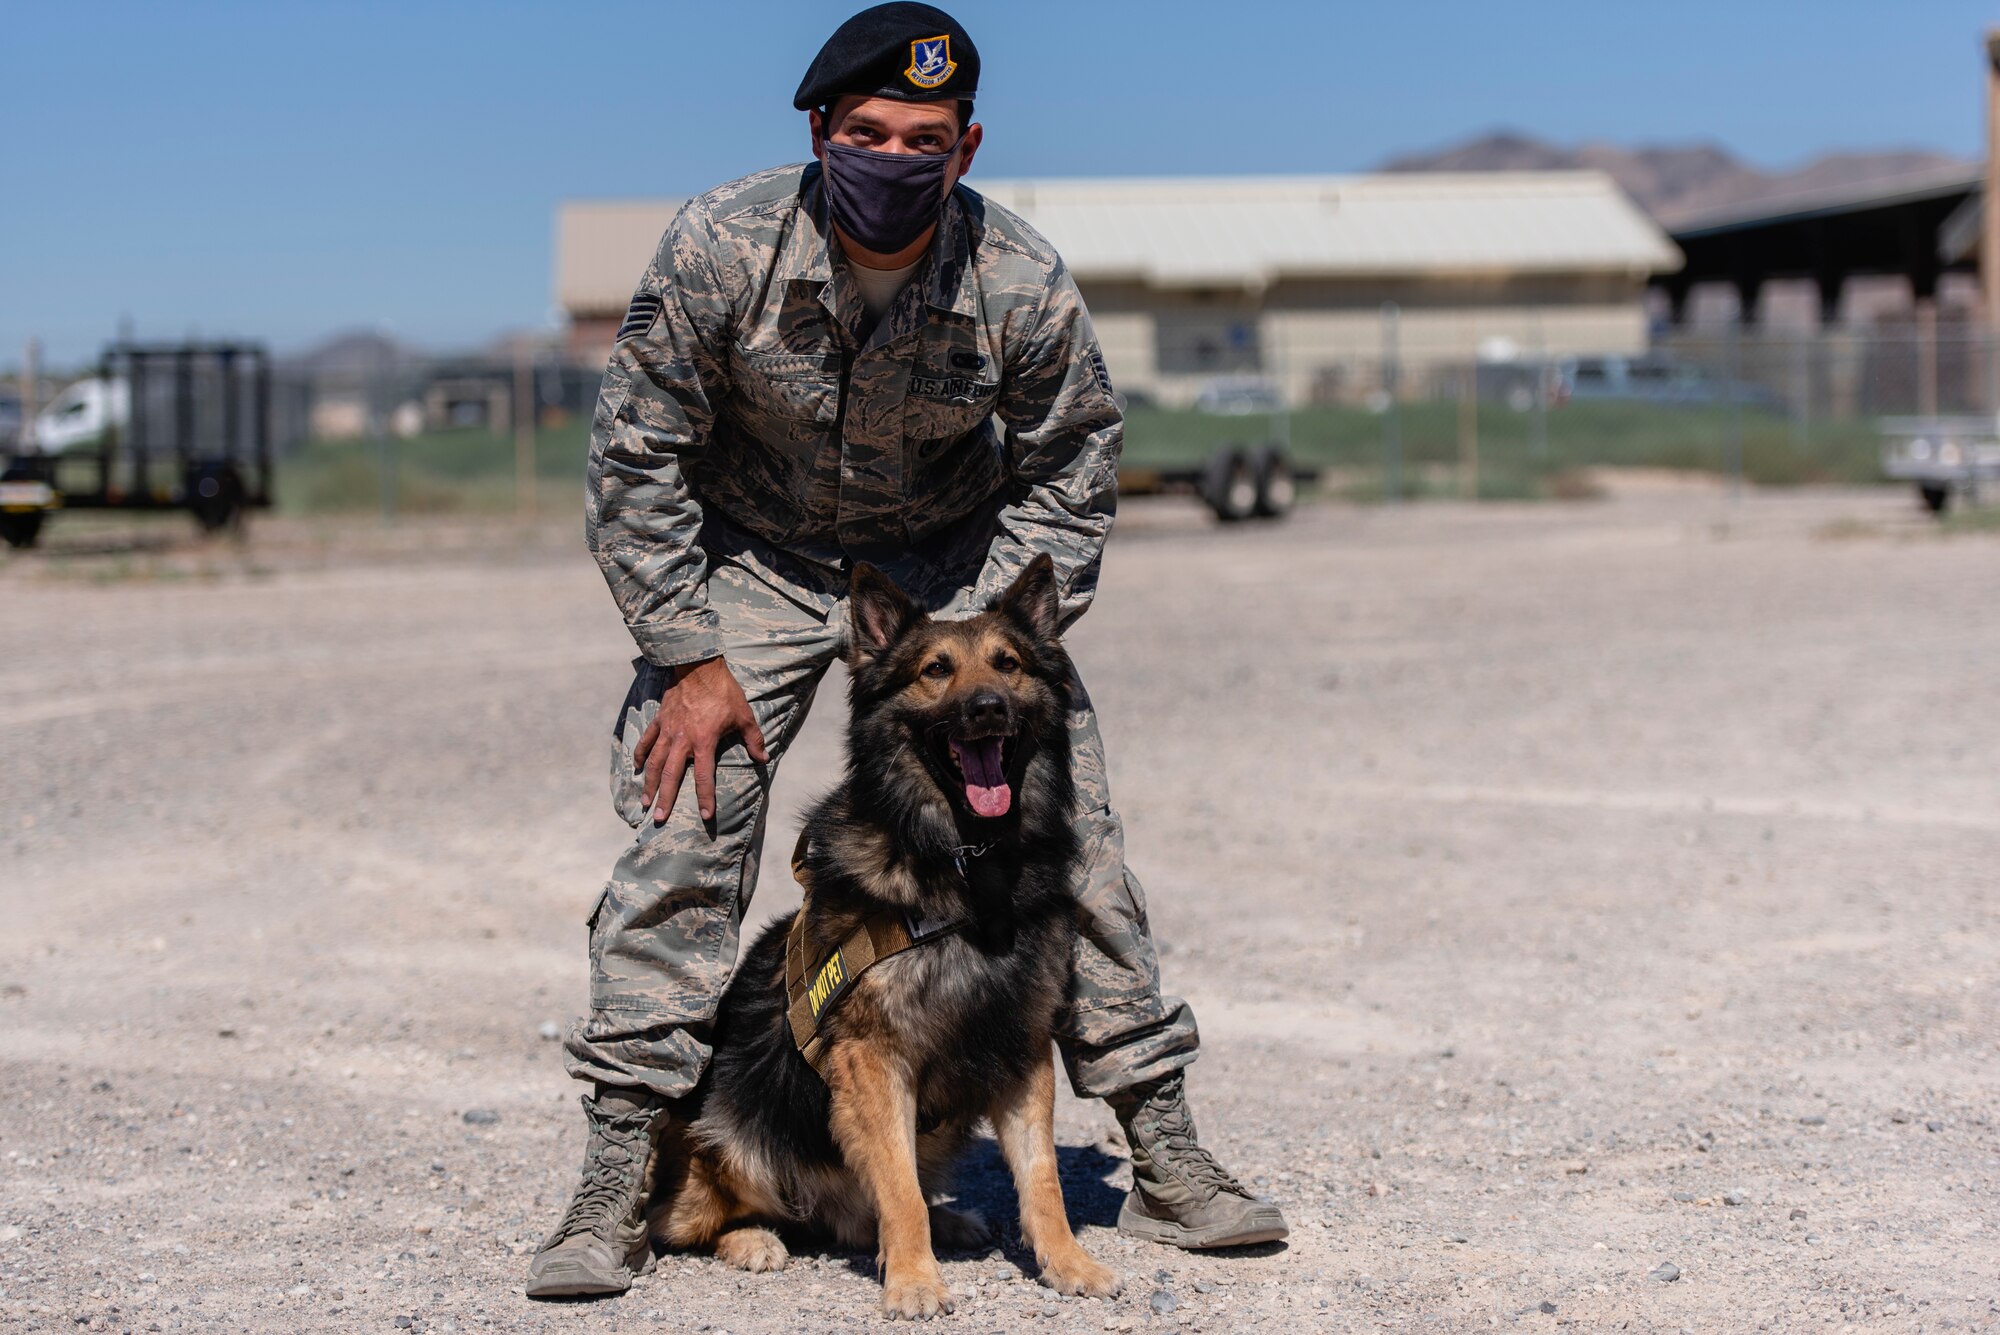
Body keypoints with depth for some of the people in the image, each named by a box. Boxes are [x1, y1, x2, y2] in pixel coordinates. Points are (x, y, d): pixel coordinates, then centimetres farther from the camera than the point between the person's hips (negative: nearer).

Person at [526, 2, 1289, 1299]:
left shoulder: (1023, 283, -22)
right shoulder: (721, 247, -24)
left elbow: (1072, 474, -6)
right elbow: (638, 454, -13)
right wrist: (692, 657, -15)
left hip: (954, 559, 1)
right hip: (749, 557, -1)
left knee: (1070, 838, -5)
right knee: (679, 839, -12)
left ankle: (1165, 1154, 8)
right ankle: (618, 1182, -4)